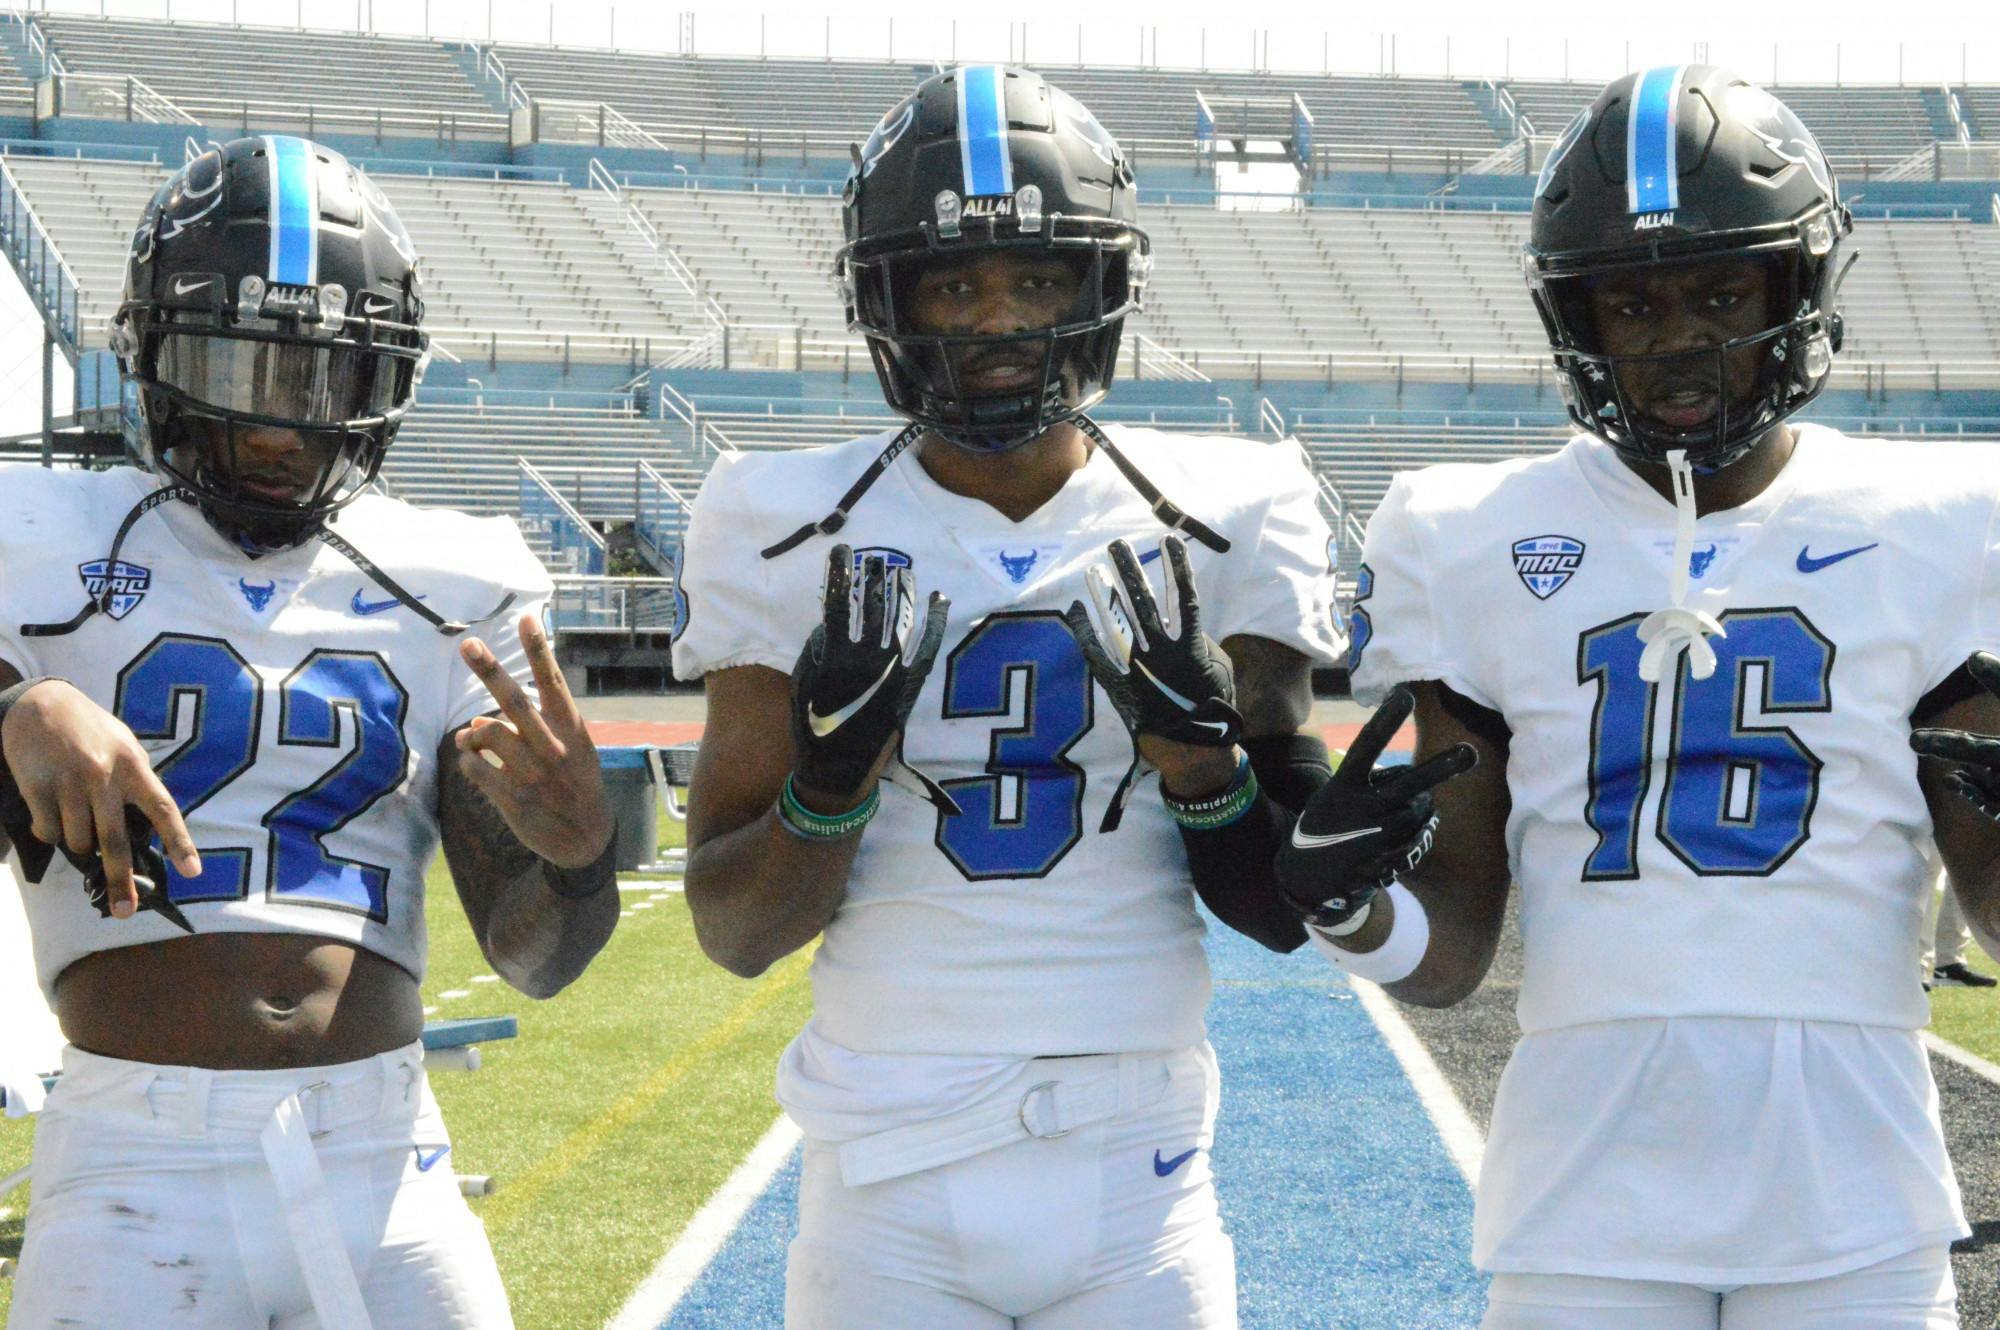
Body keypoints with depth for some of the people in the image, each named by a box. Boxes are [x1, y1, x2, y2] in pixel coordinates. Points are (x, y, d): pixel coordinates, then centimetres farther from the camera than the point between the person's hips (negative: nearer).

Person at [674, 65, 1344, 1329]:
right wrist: (834, 771, -17)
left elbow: (1282, 915, 3)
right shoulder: (801, 536, 0)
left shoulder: (1220, 524, 1)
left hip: (1137, 1176, 1)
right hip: (890, 1179, 0)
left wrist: (1201, 749, -15)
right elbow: (735, 933, 0)